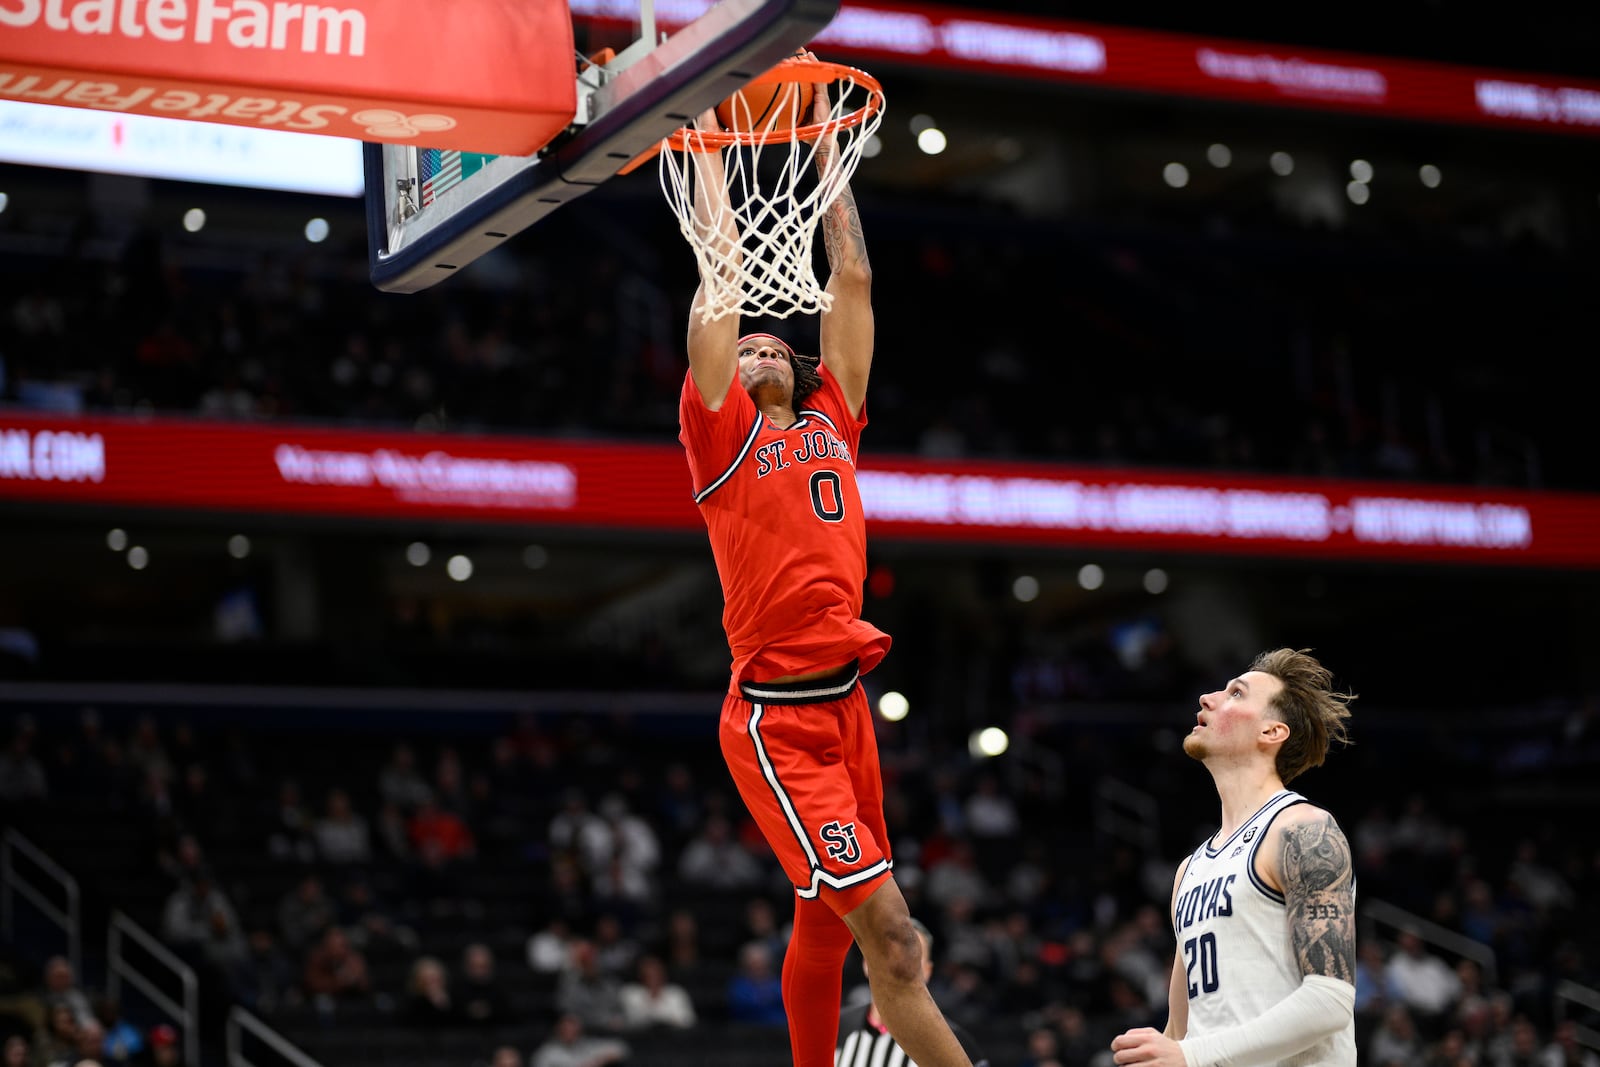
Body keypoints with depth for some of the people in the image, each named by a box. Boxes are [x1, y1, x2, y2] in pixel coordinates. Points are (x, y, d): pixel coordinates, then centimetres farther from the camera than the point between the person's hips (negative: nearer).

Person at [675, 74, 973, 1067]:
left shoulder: (831, 425, 16)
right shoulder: (722, 434, 3)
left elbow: (852, 280, 19)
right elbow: (721, 274, 2)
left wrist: (828, 148, 22)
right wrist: (708, 146, 8)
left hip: (845, 702, 6)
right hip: (774, 716, -6)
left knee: (826, 927, 13)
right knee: (887, 930, -14)